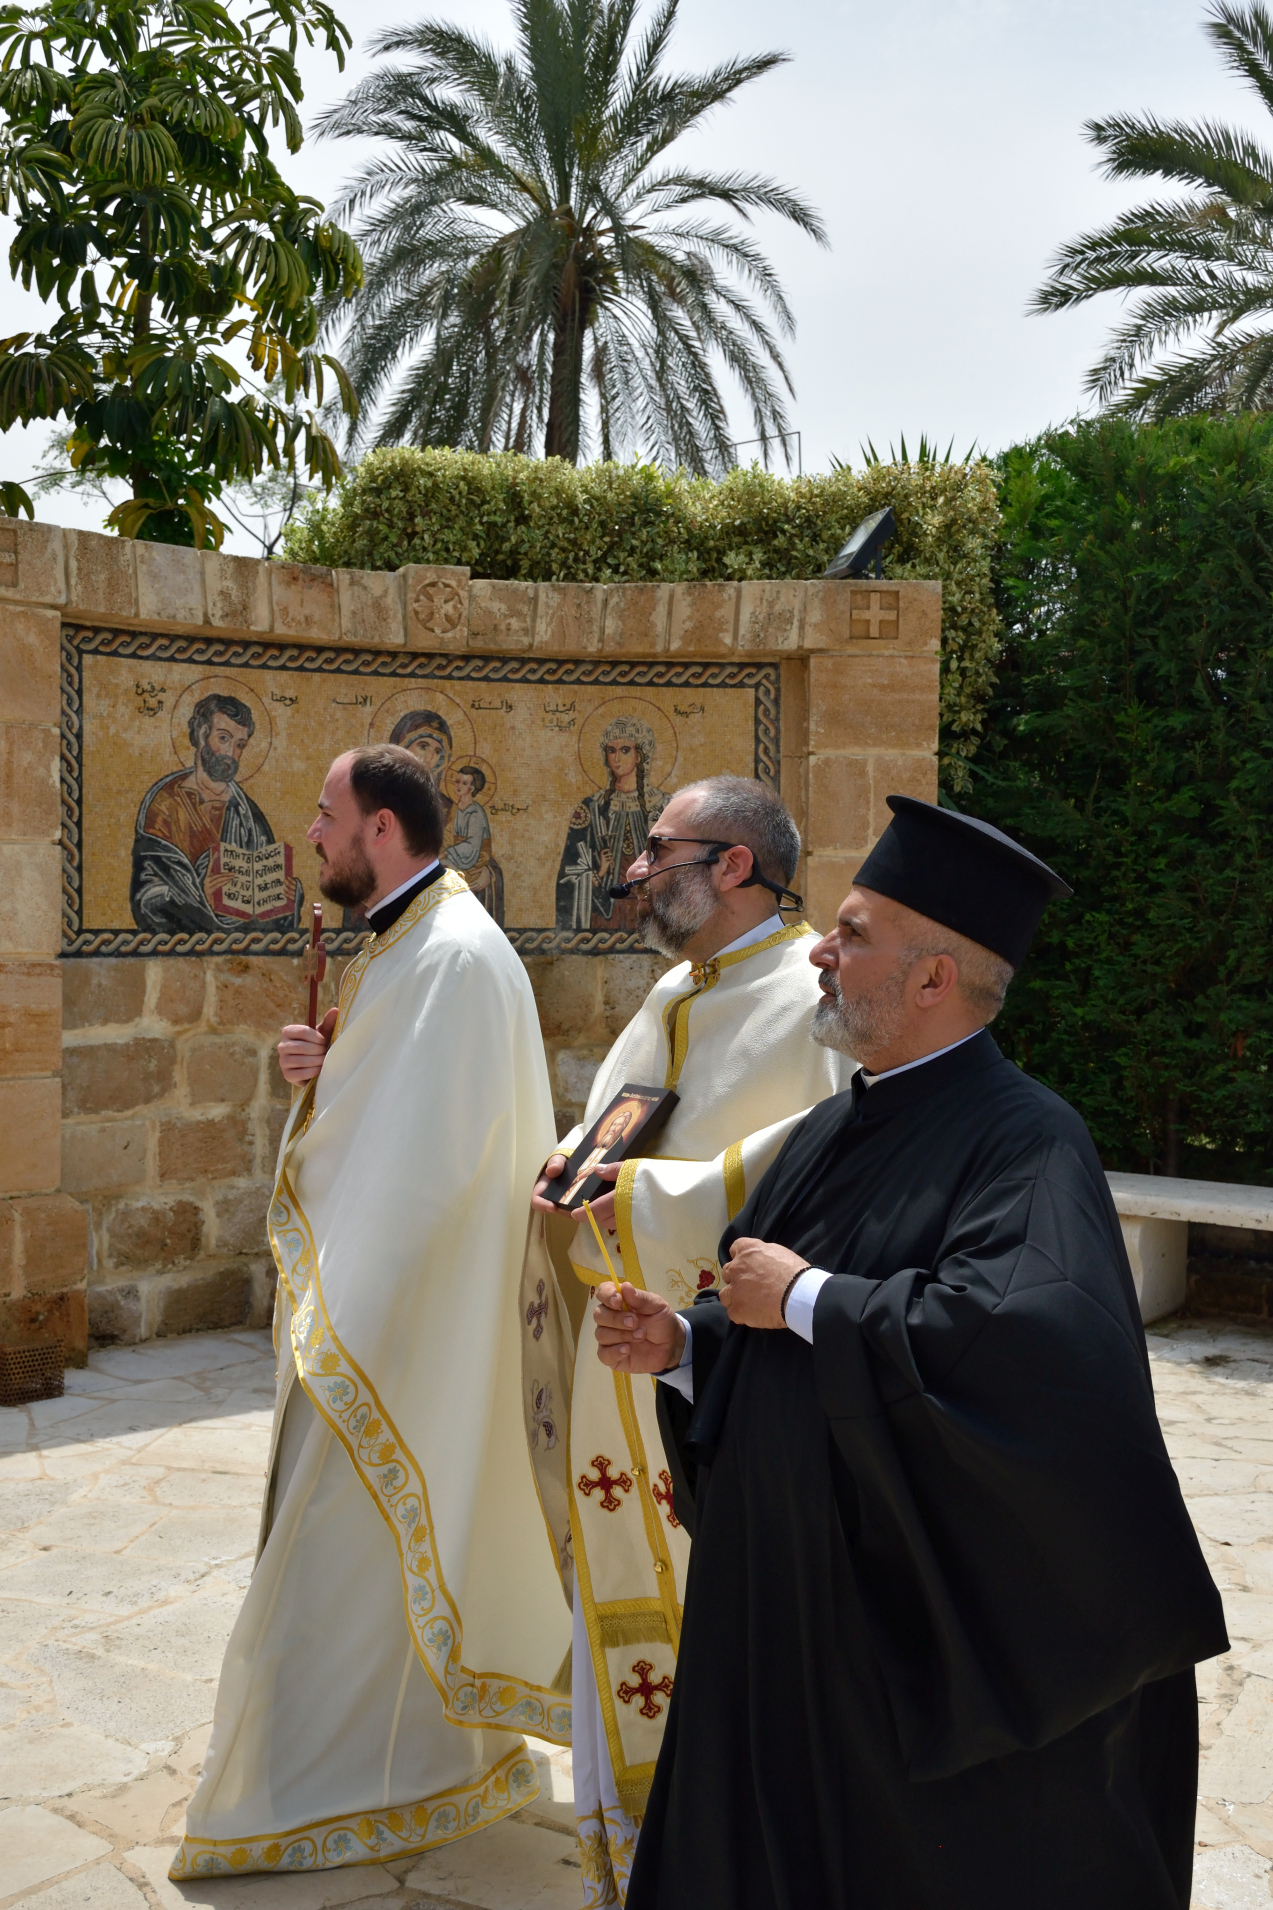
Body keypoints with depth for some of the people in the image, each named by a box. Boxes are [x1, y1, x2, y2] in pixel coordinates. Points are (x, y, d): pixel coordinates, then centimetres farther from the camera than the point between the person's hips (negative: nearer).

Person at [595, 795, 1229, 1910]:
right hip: (783, 1603, 8)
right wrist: (681, 1346, -4)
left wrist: (807, 1298, -25)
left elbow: (1040, 1330, -37)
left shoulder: (1024, 1140, -18)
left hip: (930, 1623, -7)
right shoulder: (832, 1133, 8)